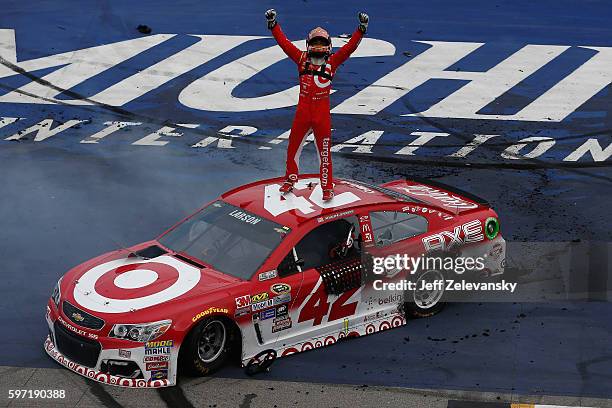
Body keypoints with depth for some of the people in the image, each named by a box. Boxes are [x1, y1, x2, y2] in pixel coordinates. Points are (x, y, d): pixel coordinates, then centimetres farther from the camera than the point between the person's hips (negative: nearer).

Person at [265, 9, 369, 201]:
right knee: (293, 148, 14)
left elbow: (350, 47, -5)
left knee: (324, 152, 4)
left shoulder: (332, 62, 2)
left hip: (322, 114, -2)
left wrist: (361, 29, -15)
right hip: (302, 112, 2)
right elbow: (284, 43, 1)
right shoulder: (302, 59, 5)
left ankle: (327, 187, 16)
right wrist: (273, 25, -6)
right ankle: (290, 180, 34)